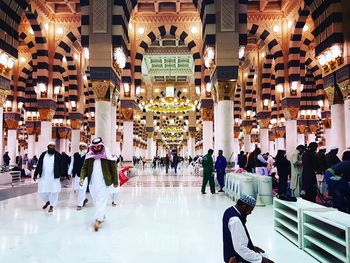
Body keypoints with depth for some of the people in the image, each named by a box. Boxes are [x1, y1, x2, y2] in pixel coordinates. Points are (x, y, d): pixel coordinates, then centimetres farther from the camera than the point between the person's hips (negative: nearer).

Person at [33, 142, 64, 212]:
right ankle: (47, 201, 34)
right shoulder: (43, 154, 7)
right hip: (43, 177, 3)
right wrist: (35, 174, 9)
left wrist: (62, 175, -8)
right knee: (42, 191, 6)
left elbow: (61, 166, -2)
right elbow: (39, 165, 11)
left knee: (53, 192, 0)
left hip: (54, 177, -3)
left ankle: (51, 206, 15)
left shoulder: (57, 155, -1)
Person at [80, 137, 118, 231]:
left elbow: (113, 169, -4)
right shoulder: (89, 156, 4)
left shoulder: (108, 156, -8)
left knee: (101, 201, -8)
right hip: (92, 183, 5)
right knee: (96, 201, 15)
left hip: (104, 183, -5)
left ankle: (98, 220, -8)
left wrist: (115, 181, -1)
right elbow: (84, 168, 5)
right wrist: (82, 178, -11)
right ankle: (102, 216, 33)